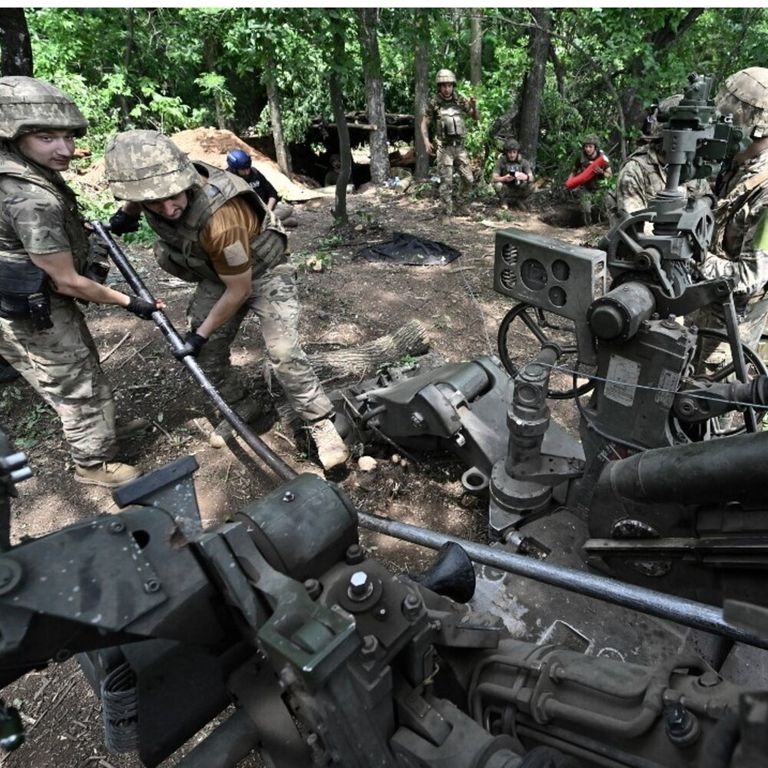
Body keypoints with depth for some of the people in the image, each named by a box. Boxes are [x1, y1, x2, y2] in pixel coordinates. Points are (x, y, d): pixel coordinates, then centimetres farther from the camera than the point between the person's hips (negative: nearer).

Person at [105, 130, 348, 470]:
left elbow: (240, 289, -26)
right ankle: (243, 410, 30)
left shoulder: (220, 218, -40)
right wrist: (125, 214, -3)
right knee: (207, 356, 8)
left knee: (283, 354, -19)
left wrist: (201, 333, -18)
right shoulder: (150, 190, -20)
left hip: (262, 273, -7)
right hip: (215, 277, 7)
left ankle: (321, 424, -5)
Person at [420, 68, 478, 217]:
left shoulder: (460, 100, 1)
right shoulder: (433, 103, -6)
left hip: (460, 147, 3)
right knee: (446, 182, -5)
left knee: (468, 179, 5)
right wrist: (426, 141, -15)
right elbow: (424, 124, 1)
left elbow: (475, 117, 7)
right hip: (444, 148, -3)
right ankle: (448, 212, 6)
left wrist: (473, 106, -14)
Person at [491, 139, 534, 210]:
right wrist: (504, 178, -42)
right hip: (506, 190, -1)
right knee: (497, 185, -31)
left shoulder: (523, 162, -9)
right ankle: (504, 201, 0)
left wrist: (526, 177, -44)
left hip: (519, 190, 1)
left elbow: (531, 178, -18)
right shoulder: (501, 161, -12)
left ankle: (520, 201, 4)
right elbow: (494, 178, -20)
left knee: (530, 186, -26)